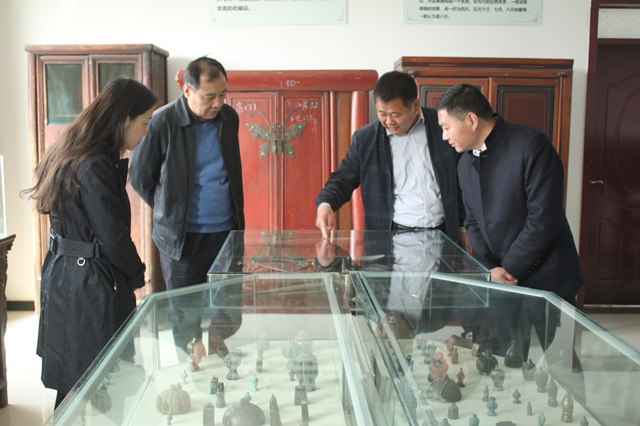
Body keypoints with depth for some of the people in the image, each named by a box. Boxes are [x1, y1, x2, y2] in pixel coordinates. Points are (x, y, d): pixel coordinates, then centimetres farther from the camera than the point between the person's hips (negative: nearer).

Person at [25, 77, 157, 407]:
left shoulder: (74, 155, 10)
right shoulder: (95, 167, -22)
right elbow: (112, 235, -17)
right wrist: (136, 276, -4)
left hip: (65, 277, 10)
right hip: (90, 285, -10)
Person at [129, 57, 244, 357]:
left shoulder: (229, 117, 4)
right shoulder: (162, 123, -11)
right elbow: (139, 179, -1)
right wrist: (171, 212, 4)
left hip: (227, 231, 4)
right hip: (183, 238, -4)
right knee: (185, 315, 7)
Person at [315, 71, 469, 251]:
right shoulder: (364, 138, 3)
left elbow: (461, 180, 13)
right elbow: (343, 180, 7)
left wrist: (462, 226, 15)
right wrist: (325, 204, -15)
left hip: (443, 235, 1)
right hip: (396, 238, 0)